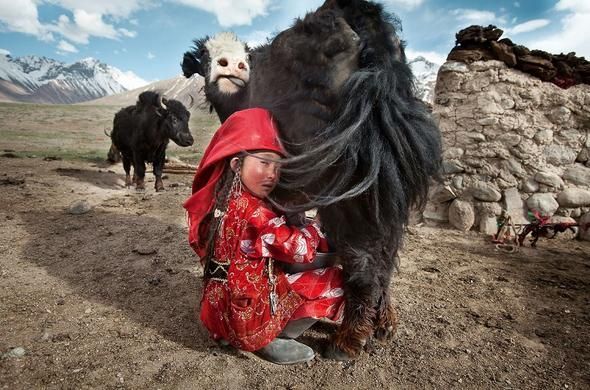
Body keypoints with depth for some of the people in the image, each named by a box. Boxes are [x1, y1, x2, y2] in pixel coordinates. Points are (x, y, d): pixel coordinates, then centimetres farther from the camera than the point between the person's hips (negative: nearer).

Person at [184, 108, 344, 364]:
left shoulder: (217, 199, -2)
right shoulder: (254, 211, -27)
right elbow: (301, 250, -22)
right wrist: (317, 227, -3)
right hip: (248, 314, -8)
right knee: (334, 281, 1)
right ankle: (270, 340, 1)